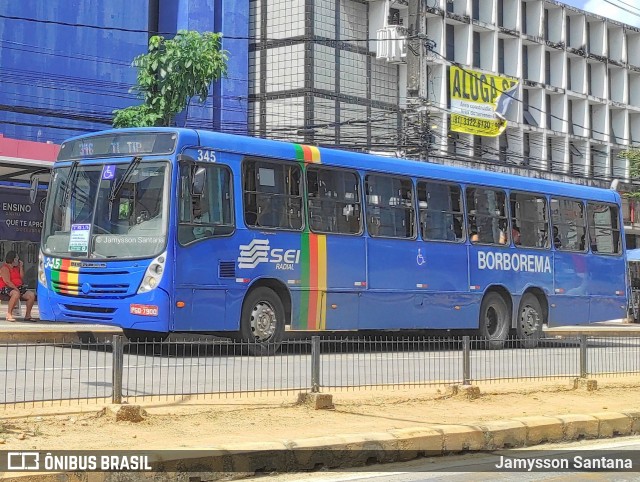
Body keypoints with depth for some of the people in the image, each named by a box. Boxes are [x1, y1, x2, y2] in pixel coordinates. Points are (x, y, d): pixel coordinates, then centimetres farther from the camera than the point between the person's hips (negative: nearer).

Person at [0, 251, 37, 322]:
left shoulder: (16, 267, 18)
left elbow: (21, 278, 16)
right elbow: (7, 282, -18)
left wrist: (21, 267, 10)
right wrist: (16, 289, -24)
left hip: (18, 288, 8)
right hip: (6, 288, -8)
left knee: (31, 295, -11)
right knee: (16, 294, -40)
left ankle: (27, 315, -3)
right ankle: (9, 315, -35)